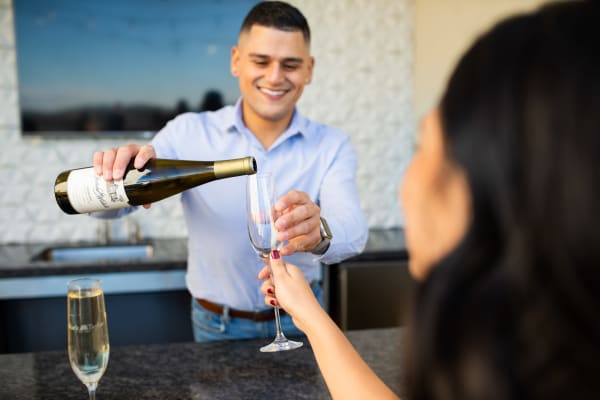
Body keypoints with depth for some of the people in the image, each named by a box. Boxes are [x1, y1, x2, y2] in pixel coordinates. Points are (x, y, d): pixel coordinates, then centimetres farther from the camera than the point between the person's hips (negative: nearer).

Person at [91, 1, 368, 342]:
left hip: (300, 319, 1)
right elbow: (109, 205, -15)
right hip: (217, 326, 0)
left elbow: (353, 230, -26)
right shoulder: (189, 132, -11)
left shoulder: (331, 145, -11)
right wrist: (114, 173, -39)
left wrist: (319, 234, -50)